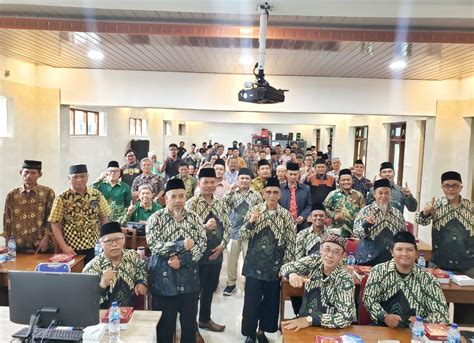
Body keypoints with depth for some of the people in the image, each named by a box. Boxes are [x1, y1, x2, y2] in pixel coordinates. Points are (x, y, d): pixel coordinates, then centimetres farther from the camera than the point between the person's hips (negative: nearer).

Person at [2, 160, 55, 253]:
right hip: (17, 247, 2)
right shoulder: (12, 195, 6)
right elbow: (7, 222, 9)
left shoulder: (47, 193, -1)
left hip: (42, 246, -2)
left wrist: (46, 238, -12)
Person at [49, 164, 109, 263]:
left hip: (94, 248, 2)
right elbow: (55, 225, -5)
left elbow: (104, 218, 7)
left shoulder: (97, 195, 0)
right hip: (72, 249, -2)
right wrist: (64, 247, -13)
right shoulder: (62, 198, -6)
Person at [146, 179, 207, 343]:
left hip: (189, 280, 3)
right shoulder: (155, 218, -5)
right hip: (164, 281, -3)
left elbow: (202, 244, -4)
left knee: (190, 323, 15)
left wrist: (182, 260, -16)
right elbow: (154, 245, -16)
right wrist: (182, 245, -22)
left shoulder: (194, 217, 3)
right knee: (165, 326, 10)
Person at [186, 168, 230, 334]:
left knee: (210, 288, 19)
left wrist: (222, 245, -5)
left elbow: (227, 226, 8)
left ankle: (205, 319, 38)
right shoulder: (192, 203, -12)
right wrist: (205, 227, -29)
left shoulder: (220, 202, 5)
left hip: (216, 253, 5)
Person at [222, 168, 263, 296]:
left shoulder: (256, 195, 2)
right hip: (234, 230, 1)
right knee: (231, 258, 8)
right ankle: (231, 283, 24)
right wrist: (230, 192, -19)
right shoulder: (232, 194, 3)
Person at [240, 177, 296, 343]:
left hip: (275, 267, 1)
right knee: (251, 301, 5)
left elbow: (290, 243, 0)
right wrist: (251, 221, -24)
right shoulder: (254, 211, -3)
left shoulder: (286, 215, -3)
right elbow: (241, 236, -7)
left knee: (271, 301, 13)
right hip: (254, 265, -1)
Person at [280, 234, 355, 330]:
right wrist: (292, 274, -32)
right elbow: (286, 267, -8)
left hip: (326, 331, -5)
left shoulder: (345, 280, -19)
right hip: (303, 318, 5)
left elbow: (346, 317, -24)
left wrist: (310, 320, -31)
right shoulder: (315, 261, -7)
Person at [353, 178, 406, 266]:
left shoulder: (398, 213, 6)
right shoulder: (365, 211, -5)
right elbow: (357, 233, -13)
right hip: (368, 260, -3)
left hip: (391, 260, 3)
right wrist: (366, 224, -30)